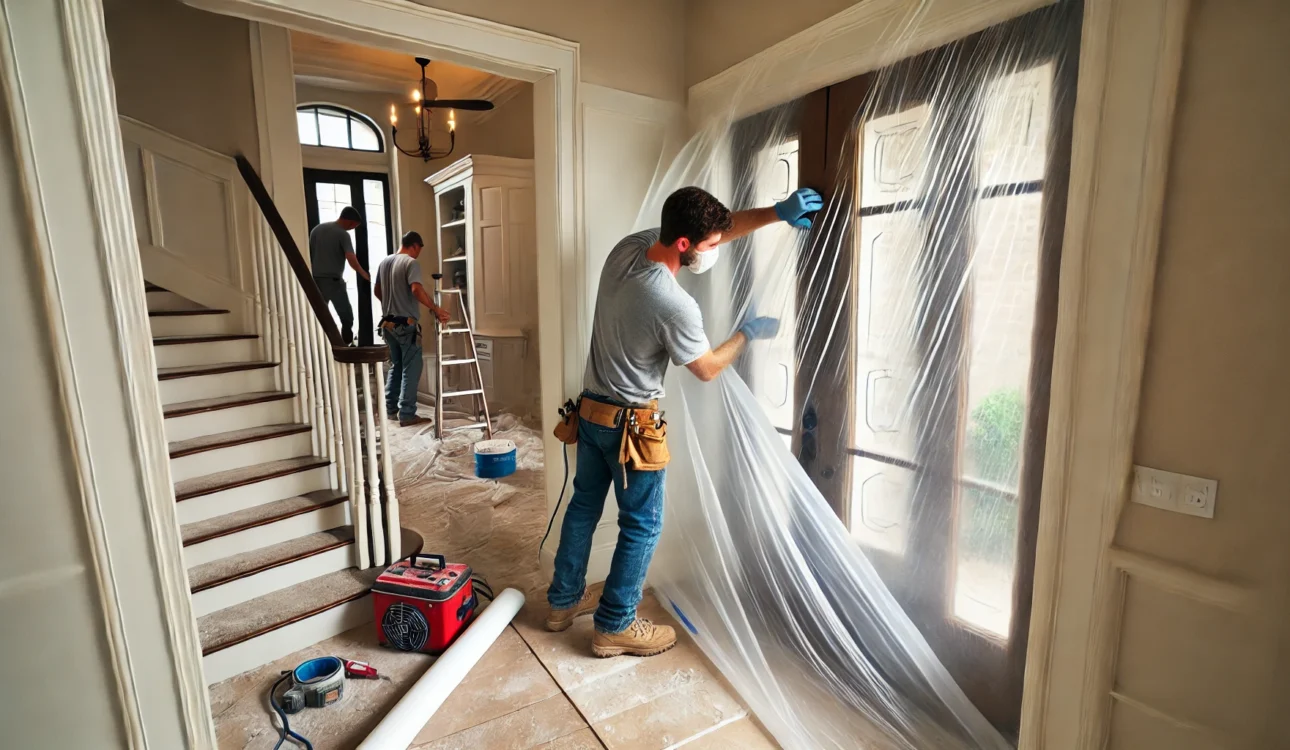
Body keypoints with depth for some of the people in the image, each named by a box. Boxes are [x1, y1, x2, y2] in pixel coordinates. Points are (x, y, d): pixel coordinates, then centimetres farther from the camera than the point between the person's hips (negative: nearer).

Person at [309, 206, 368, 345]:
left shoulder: (317, 229, 12)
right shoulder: (343, 234, -8)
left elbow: (309, 254, 14)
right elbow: (351, 259, -19)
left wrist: (313, 273, 21)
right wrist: (364, 274, -8)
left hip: (316, 280, 7)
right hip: (333, 280, -6)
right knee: (346, 317, 1)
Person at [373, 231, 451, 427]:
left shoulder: (384, 263, 12)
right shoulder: (411, 263, -12)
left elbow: (376, 291, 21)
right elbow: (416, 290, -27)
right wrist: (436, 309, -22)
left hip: (388, 323, 8)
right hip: (406, 324, -8)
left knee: (396, 366, 18)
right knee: (411, 369, -3)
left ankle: (391, 410, 23)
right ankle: (407, 415, -3)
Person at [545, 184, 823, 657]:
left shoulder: (629, 246, -6)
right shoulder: (675, 305, -29)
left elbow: (716, 229, 5)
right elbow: (707, 369, -11)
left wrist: (776, 212, 0)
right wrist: (748, 334, 4)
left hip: (590, 410, 9)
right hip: (630, 424, -8)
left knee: (584, 505, 21)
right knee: (642, 525, 10)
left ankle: (563, 601, 39)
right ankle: (615, 626, 25)